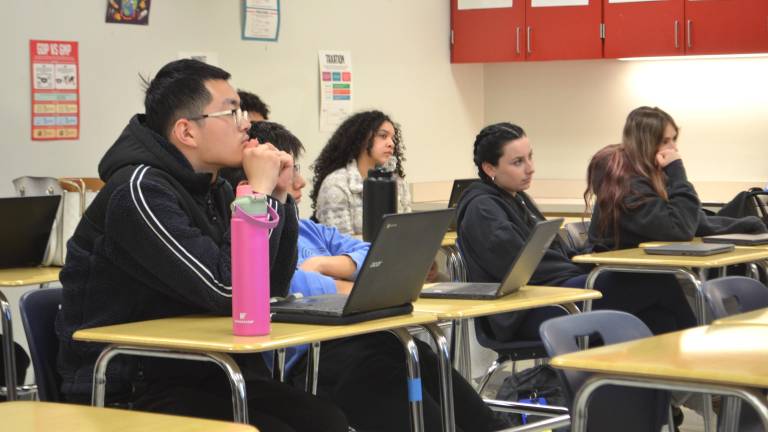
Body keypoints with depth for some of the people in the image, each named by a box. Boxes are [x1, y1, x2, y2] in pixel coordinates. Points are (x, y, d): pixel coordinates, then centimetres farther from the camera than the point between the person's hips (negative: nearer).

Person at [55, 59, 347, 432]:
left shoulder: (213, 190, 9)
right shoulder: (141, 191, -17)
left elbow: (272, 289, 13)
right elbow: (230, 292, -22)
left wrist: (277, 195, 3)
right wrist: (259, 191, -13)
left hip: (207, 374, 8)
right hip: (132, 392, -8)